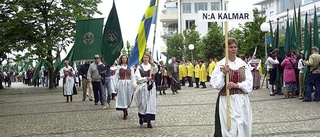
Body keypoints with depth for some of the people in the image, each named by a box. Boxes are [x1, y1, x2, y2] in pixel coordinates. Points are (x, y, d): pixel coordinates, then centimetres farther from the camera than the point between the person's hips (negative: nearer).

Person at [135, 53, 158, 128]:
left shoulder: (151, 66, 8)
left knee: (151, 103, -5)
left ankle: (149, 121, -3)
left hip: (151, 87, 1)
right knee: (143, 103, 0)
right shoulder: (139, 67, 4)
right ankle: (141, 116, 27)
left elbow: (155, 71, -15)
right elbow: (138, 78, -4)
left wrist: (153, 65, -33)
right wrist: (146, 78, -11)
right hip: (142, 87, -1)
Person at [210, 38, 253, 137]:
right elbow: (215, 84, -7)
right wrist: (223, 73, -20)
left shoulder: (243, 64, 6)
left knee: (243, 128, 6)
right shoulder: (221, 64, -3)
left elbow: (249, 82, 3)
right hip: (226, 101, -3)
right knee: (229, 129, -7)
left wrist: (237, 85, -13)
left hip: (242, 100, 3)